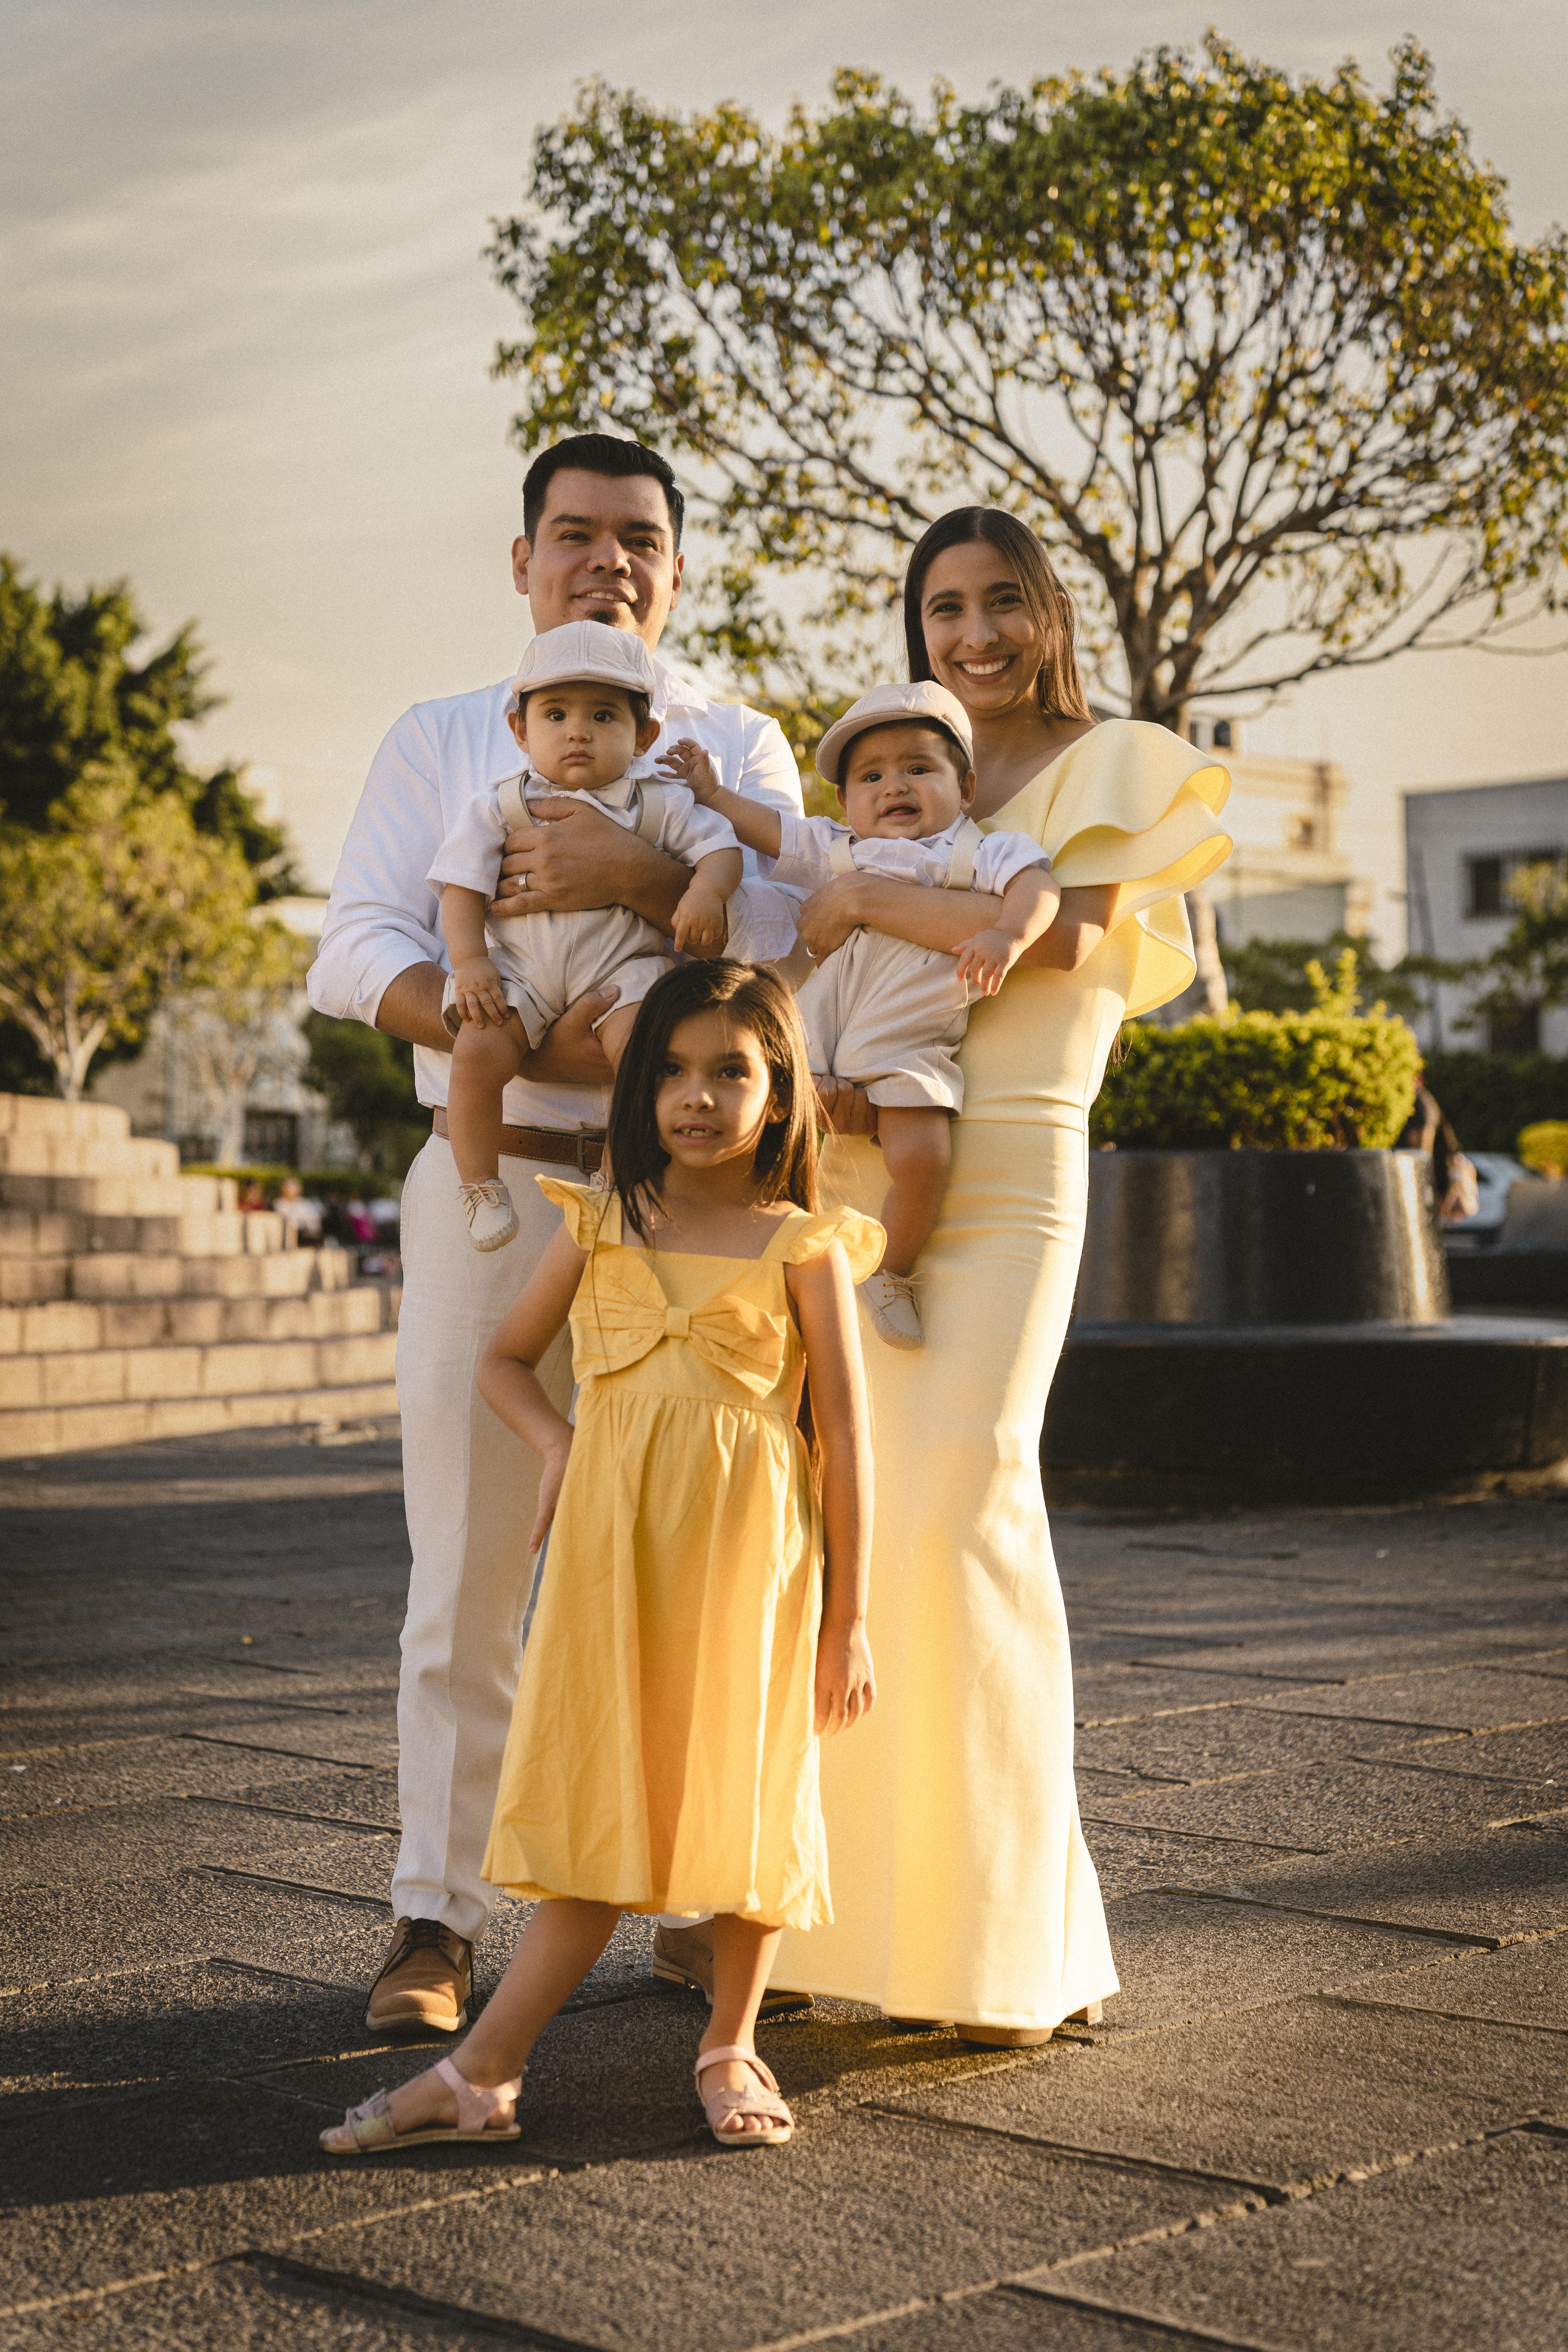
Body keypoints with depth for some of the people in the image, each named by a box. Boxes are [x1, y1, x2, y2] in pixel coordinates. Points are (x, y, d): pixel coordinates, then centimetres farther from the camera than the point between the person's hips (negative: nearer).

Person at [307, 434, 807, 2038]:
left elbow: (797, 929, -4)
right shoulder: (439, 744, 12)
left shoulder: (739, 746, 13)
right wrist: (531, 1033, -17)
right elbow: (354, 950, -1)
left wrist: (641, 876, -22)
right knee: (467, 1570, -1)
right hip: (493, 1184, 0)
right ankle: (438, 1919, 8)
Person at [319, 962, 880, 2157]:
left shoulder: (802, 1246, -1)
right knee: (602, 1802, 2)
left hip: (750, 1544, -2)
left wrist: (849, 1618, -3)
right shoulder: (600, 1227, 8)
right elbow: (506, 1358, 20)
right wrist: (556, 1441, -1)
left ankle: (731, 2046, 24)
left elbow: (848, 1433, -1)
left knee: (746, 1785, 6)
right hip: (614, 1543, 2)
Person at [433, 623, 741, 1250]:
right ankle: (479, 1188, -7)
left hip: (621, 966, -1)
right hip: (520, 969, 1)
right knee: (477, 1051, -24)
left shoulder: (658, 806, 7)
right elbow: (462, 885, 3)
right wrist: (470, 962, -11)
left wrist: (706, 892, -17)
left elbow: (721, 846, 6)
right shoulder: (498, 809, 6)